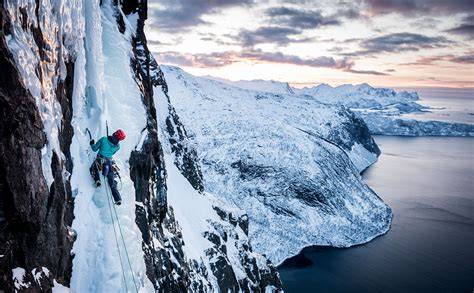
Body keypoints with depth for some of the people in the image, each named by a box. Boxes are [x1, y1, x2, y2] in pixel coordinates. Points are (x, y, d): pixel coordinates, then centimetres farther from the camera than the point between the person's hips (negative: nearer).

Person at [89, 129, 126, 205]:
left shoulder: (104, 139, -6)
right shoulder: (117, 146, 2)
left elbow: (95, 149, 3)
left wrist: (92, 144, 23)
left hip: (100, 161, -2)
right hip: (110, 164, 2)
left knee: (93, 169, 33)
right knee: (112, 184, 12)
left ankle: (97, 180, 9)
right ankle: (118, 199, 4)